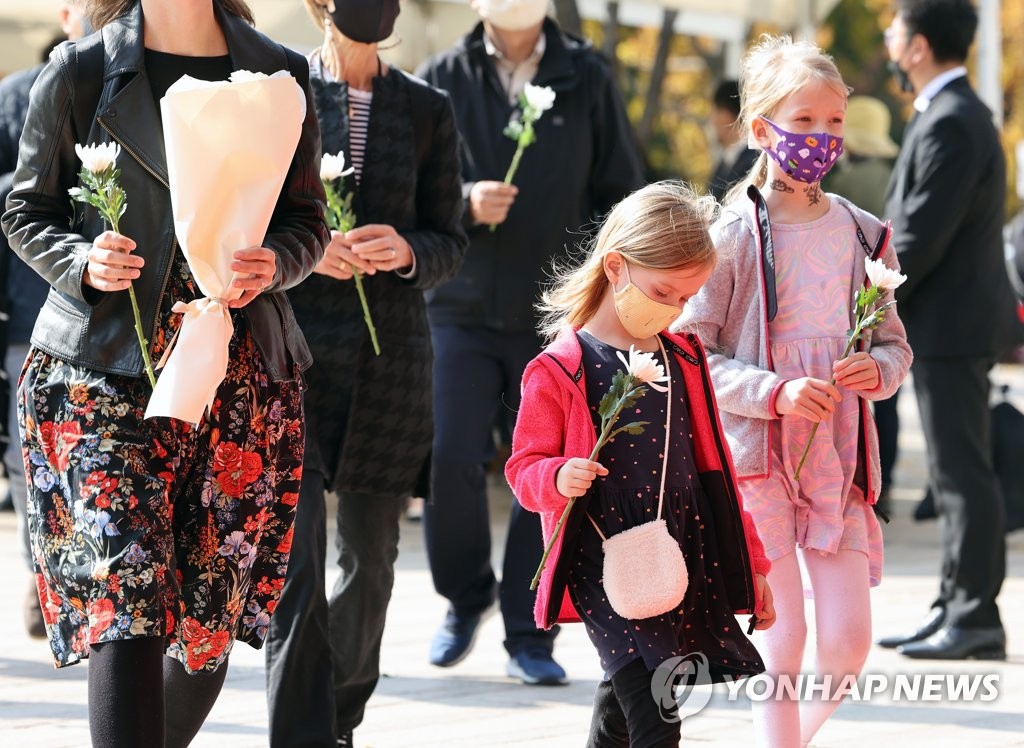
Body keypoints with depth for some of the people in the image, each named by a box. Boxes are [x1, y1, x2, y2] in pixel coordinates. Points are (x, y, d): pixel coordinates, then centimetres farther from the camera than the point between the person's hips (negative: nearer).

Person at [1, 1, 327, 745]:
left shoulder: (280, 75, 7)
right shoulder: (79, 72, 2)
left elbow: (308, 219, 12)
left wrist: (274, 265, -9)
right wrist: (82, 263, -12)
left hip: (243, 375, 3)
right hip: (106, 370, -3)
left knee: (213, 618, 6)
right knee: (125, 604, -15)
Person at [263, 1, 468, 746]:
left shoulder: (427, 111, 8)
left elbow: (451, 243, 10)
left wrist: (407, 252, -11)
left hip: (392, 355, 3)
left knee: (371, 554, 12)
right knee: (293, 560, -11)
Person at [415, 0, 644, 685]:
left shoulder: (587, 80, 6)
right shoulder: (442, 79, 4)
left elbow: (621, 192, 7)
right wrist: (464, 204, -15)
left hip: (556, 314, 0)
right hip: (461, 308, 0)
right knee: (450, 459, -8)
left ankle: (530, 636, 8)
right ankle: (465, 597, 17)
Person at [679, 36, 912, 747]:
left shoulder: (859, 233, 7)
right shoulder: (734, 235, -7)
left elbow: (895, 344, 14)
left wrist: (878, 368, -9)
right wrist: (776, 393, -20)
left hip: (837, 452, 4)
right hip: (755, 450, -4)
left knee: (849, 635, 0)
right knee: (784, 635, -5)